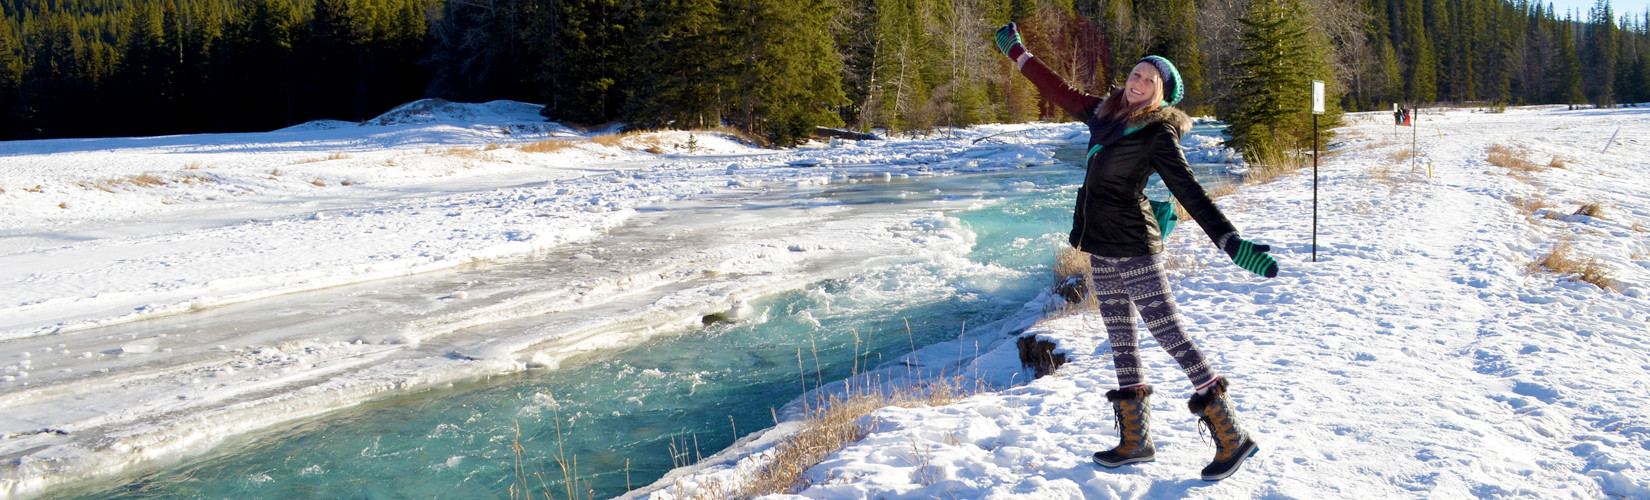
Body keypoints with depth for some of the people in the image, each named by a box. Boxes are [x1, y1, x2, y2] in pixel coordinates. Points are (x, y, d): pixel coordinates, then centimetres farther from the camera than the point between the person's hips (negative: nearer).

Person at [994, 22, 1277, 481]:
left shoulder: (1158, 133, -11)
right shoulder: (1105, 113, 10)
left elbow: (1190, 193, -18)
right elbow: (1059, 91, 23)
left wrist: (1231, 241, -29)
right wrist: (1017, 53, 30)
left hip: (1134, 247, -8)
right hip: (1103, 250, 8)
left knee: (1169, 334, -9)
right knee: (1121, 342, 11)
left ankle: (1232, 438, -2)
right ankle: (1135, 440, 19)